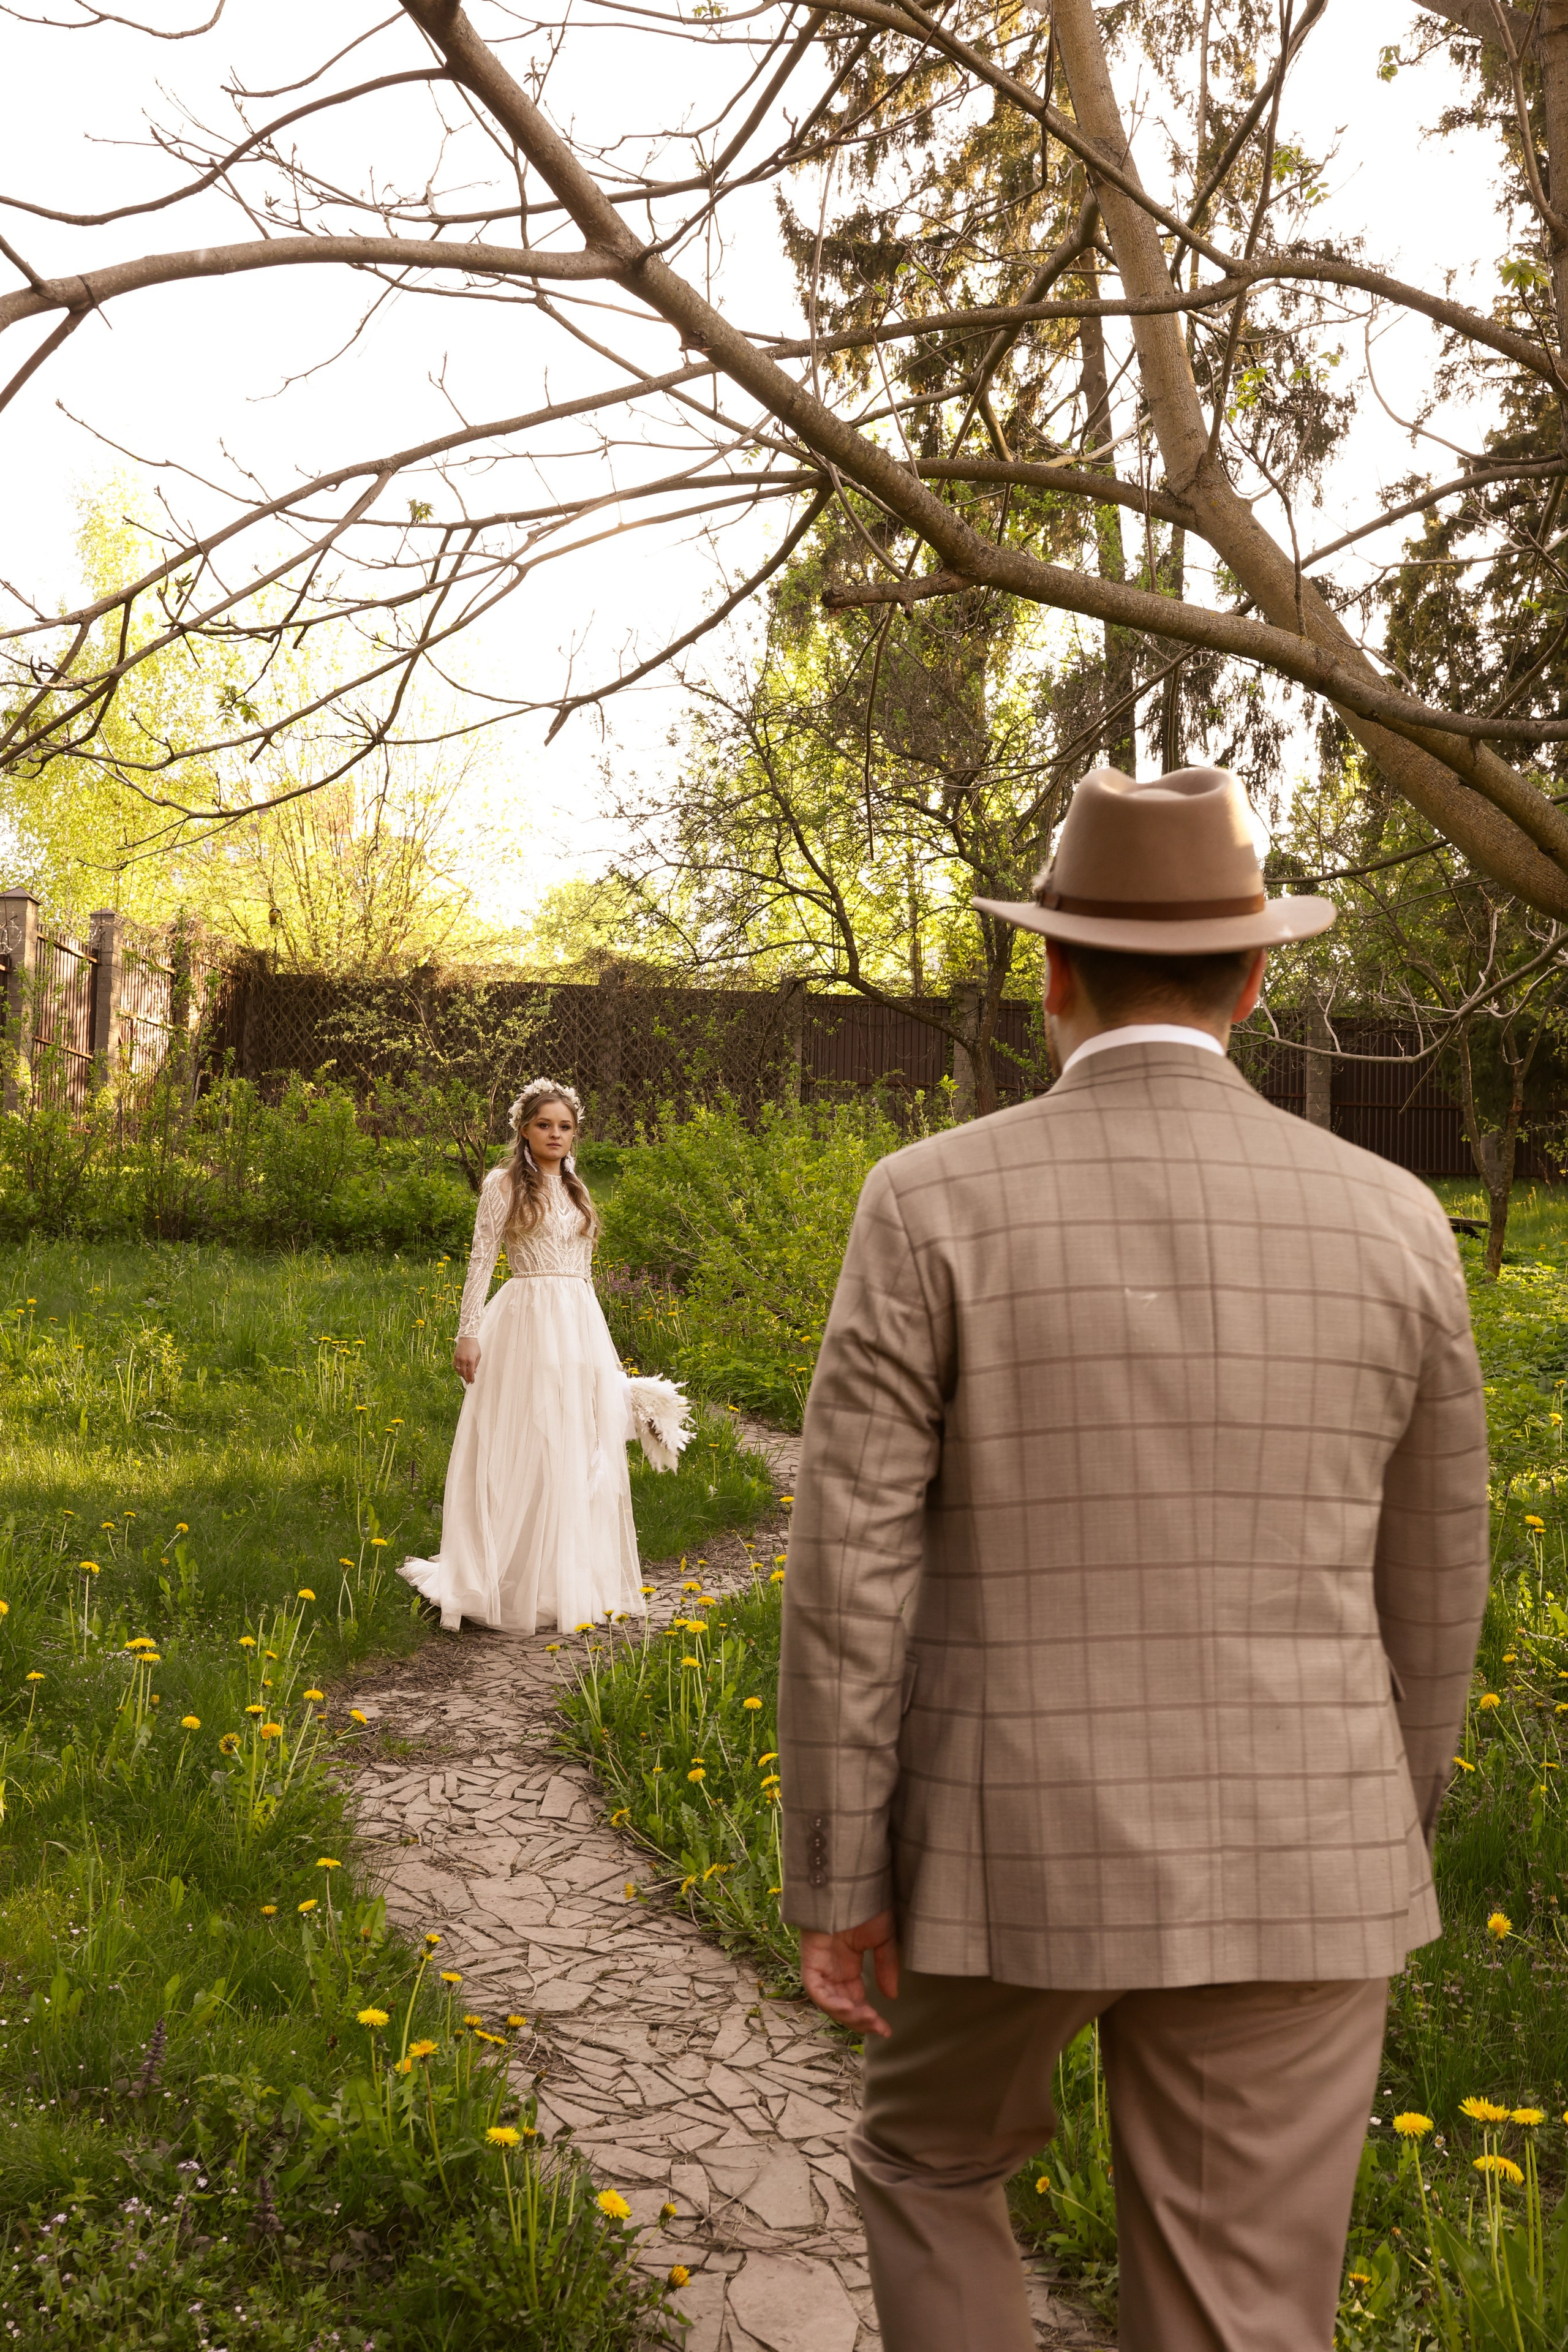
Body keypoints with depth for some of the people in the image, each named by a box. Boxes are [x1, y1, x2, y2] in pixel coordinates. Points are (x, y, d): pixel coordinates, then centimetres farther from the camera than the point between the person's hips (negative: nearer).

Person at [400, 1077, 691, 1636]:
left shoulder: (575, 1191, 16)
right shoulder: (503, 1184, -2)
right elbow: (481, 1262, -6)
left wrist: (599, 1347, 19)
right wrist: (468, 1333, -13)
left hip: (580, 1325, 6)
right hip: (526, 1323, -6)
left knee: (581, 1455, 7)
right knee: (524, 1450, -5)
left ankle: (575, 1580, 17)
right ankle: (520, 1586, 3)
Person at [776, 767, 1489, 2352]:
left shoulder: (935, 1204, -12)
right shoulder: (1389, 1224, -3)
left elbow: (849, 1565, -12)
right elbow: (1425, 1592, 6)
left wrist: (833, 1881, -2)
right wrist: (1381, 1846, 21)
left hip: (1013, 1847, -1)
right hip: (1279, 1862, 2)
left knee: (932, 2164, 29)